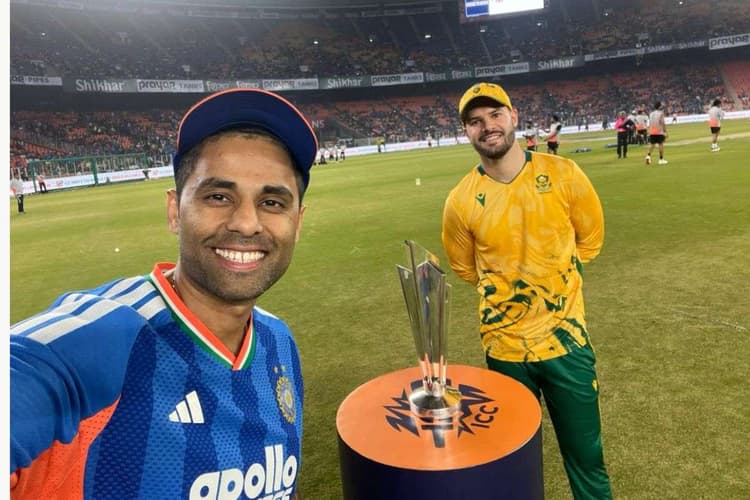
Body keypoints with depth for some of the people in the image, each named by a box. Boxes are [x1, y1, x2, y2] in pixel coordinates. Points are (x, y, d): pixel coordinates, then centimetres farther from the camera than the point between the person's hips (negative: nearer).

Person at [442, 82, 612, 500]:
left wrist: (552, 281, 8)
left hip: (566, 337, 1)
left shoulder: (563, 174, -8)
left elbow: (590, 238, 8)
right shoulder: (461, 201, -10)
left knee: (587, 457, 14)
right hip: (504, 345, 0)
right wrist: (507, 288, 6)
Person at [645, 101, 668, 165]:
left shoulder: (651, 114, 10)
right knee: (661, 144, 4)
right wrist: (665, 131, -8)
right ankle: (661, 159, 7)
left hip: (651, 132, 4)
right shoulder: (661, 113, -6)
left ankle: (648, 155, -17)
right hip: (659, 132, -4)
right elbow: (662, 123, -12)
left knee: (651, 144, 7)